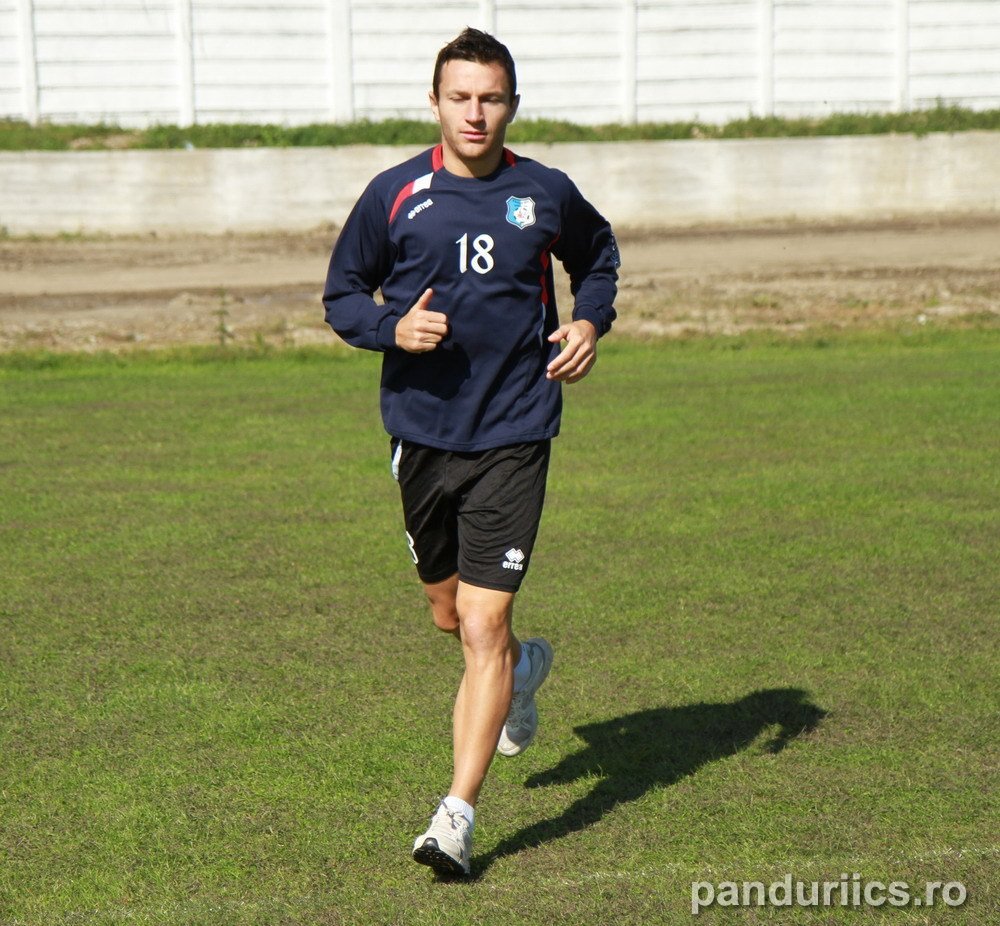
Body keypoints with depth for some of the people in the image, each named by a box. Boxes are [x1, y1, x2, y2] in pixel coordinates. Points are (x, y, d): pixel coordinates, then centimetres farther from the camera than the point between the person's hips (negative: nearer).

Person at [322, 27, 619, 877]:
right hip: (422, 431, 2)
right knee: (449, 613, 18)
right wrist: (393, 327, -15)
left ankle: (458, 814, -6)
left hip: (513, 434, -2)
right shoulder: (394, 195, -2)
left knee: (483, 627, -10)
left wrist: (590, 322, 0)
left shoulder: (546, 194, 0)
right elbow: (342, 296, 6)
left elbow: (599, 258, 20)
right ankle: (524, 667, 52)